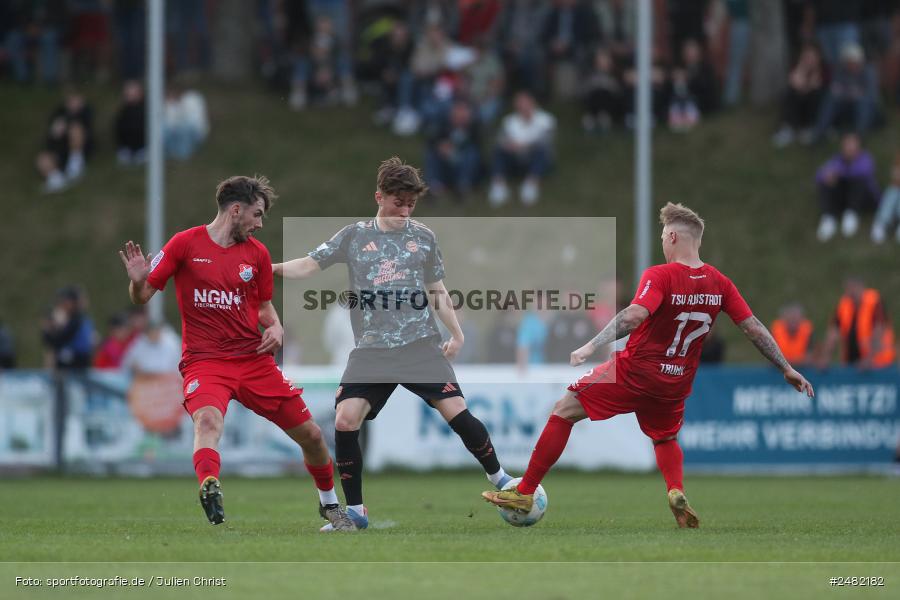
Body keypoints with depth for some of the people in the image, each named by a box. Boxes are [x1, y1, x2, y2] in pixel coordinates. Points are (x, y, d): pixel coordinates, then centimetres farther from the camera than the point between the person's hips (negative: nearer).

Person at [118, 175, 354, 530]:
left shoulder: (257, 253, 8)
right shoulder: (185, 244, -4)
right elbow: (142, 297, -1)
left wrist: (275, 327, 1)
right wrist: (138, 282, -24)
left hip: (254, 359, 4)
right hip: (204, 362, -4)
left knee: (311, 435, 7)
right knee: (208, 420, -36)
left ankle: (329, 504, 32)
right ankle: (210, 492, -57)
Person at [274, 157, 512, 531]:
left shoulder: (423, 238, 8)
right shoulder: (354, 237, 5)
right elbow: (309, 266, 3)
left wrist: (457, 334, 14)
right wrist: (270, 269, -12)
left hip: (421, 345, 0)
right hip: (371, 349, 0)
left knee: (457, 412, -13)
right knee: (345, 420, -15)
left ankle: (499, 479, 11)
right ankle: (355, 511, -1)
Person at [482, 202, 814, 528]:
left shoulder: (659, 276, -16)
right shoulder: (720, 283, 0)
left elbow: (634, 316, -31)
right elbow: (754, 328, 3)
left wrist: (590, 346, -38)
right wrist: (787, 369, 11)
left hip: (634, 372, -5)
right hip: (676, 384, 5)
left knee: (563, 412, 7)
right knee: (666, 439, 32)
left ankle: (525, 493, 7)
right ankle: (676, 491, 1)